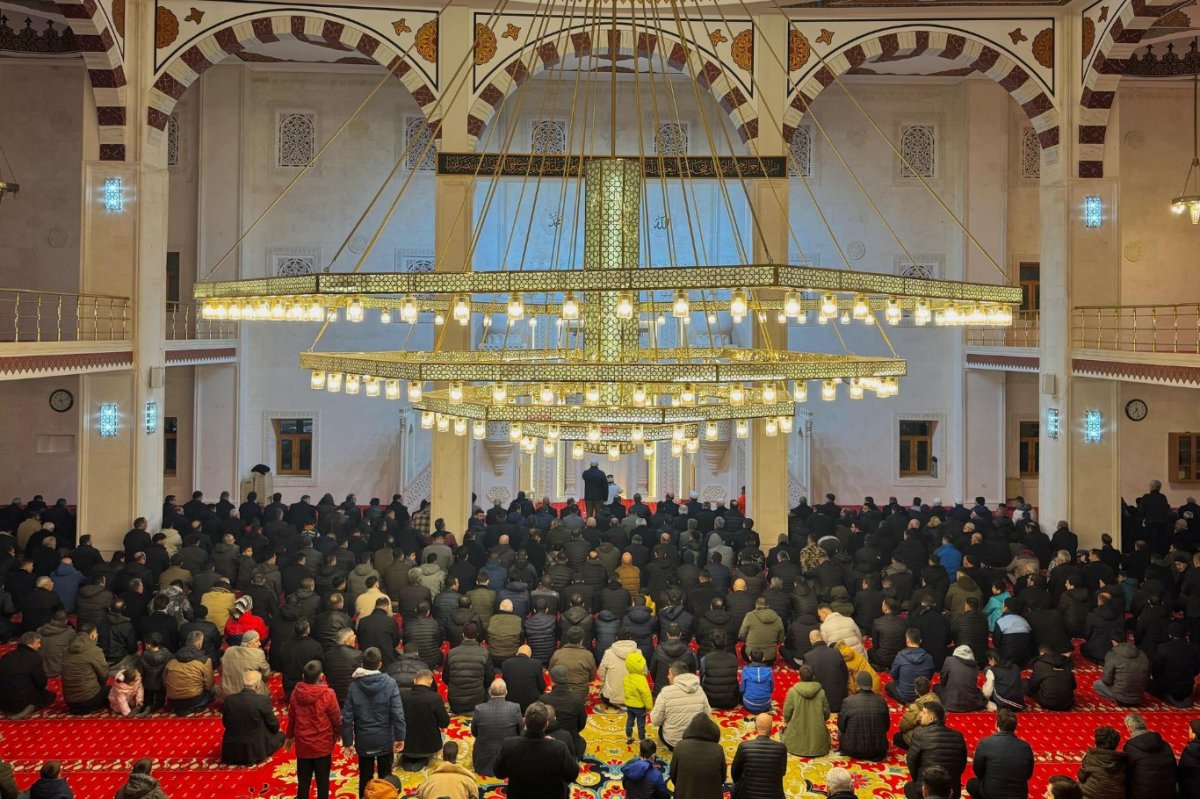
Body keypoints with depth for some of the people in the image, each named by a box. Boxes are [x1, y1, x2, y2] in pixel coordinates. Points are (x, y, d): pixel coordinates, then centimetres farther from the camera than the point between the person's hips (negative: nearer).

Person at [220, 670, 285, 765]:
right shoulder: (263, 700, -16)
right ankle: (252, 757, 6)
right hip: (255, 750, -6)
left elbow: (225, 724, 7)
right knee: (280, 735, 19)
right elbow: (274, 727, -6)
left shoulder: (228, 699, -7)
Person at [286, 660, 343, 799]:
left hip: (302, 745, 3)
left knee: (303, 781, 14)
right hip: (323, 745, -3)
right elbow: (336, 719, -10)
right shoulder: (327, 694, -19)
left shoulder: (296, 693, -8)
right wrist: (337, 734, 11)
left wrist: (289, 736, 20)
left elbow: (291, 717, 5)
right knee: (322, 781, 11)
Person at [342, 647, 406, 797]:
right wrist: (400, 737, -7)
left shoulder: (354, 686, -9)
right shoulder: (390, 683, -14)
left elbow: (347, 718, -8)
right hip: (385, 740, -1)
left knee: (365, 778, 14)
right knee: (385, 777, 13)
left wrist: (347, 742, 1)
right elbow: (397, 713, -16)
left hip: (363, 741, 1)